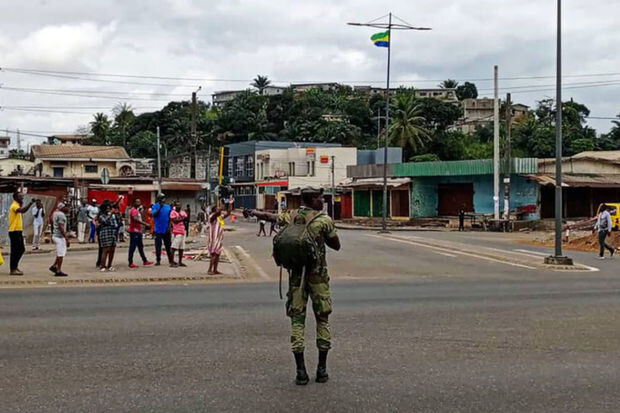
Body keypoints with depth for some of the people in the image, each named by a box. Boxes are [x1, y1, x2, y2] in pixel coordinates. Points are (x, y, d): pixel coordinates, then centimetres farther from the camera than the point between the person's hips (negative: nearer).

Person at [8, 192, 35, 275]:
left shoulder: (18, 206, 17)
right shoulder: (14, 206, -15)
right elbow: (22, 210, -34)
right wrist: (30, 204, -34)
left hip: (19, 231, 10)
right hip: (14, 231, -10)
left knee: (21, 249, 13)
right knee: (15, 250, -6)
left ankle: (15, 266, 23)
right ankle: (13, 270, -1)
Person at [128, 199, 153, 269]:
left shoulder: (137, 210, 20)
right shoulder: (133, 210, -13)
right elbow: (135, 219, -29)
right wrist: (145, 224, -30)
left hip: (138, 231, 11)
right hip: (134, 231, -11)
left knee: (140, 247, 15)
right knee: (132, 247, -7)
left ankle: (145, 261, 23)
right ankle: (130, 263, -5)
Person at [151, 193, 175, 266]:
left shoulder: (168, 207, 6)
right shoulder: (155, 206, -1)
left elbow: (170, 218, 7)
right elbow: (154, 214, -17)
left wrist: (169, 227, -4)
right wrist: (160, 207, -23)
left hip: (166, 230, 2)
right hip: (158, 230, -2)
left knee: (168, 246, 5)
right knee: (158, 246, 3)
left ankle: (170, 261, 8)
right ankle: (158, 260, 12)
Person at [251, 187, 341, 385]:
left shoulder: (290, 217, 5)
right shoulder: (324, 220, -6)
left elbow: (267, 216, 24)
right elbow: (336, 245, 2)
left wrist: (255, 212, 45)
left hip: (296, 274, 3)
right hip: (317, 274, -3)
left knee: (297, 319, 6)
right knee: (322, 319, 9)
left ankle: (301, 371, 2)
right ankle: (322, 369, 10)